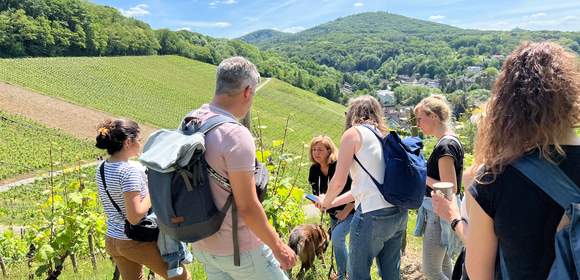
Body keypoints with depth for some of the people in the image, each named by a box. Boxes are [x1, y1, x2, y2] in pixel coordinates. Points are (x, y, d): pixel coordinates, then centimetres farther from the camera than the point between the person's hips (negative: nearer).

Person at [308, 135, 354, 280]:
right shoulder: (314, 170, -8)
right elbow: (317, 192, 7)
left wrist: (345, 212, -21)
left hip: (351, 211, -7)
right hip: (333, 213, 7)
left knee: (337, 237, -21)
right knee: (337, 241, 14)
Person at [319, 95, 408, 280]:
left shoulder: (353, 133, -3)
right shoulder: (383, 135, 18)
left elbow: (339, 181, -8)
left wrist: (325, 202, 13)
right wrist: (333, 203, 27)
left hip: (373, 214, -7)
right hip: (399, 213, 8)